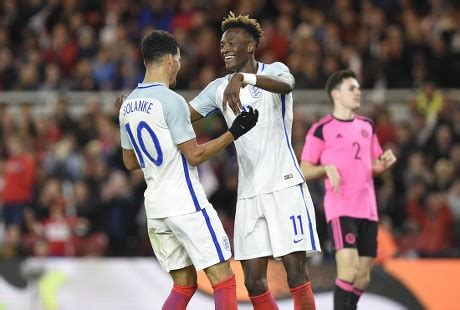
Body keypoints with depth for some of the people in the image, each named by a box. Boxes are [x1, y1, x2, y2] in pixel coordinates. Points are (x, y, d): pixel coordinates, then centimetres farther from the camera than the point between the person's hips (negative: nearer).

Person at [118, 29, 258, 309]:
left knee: (184, 284, 14)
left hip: (155, 207, 8)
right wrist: (233, 134, -6)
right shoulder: (171, 100, -15)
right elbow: (194, 156, -14)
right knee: (223, 280, -4)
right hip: (186, 203, -8)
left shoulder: (128, 105, 10)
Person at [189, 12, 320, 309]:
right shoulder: (219, 88, 13)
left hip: (285, 187, -6)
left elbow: (286, 85, -28)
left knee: (296, 274, -8)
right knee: (254, 282, 2)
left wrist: (243, 78, -46)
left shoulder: (274, 71, -4)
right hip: (248, 194, 6)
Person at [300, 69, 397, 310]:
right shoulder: (321, 129, -3)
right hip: (341, 208, -7)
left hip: (368, 208, 7)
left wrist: (384, 162, 3)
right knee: (348, 270, -19)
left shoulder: (367, 126, 16)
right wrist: (327, 168, -20)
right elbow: (305, 170, -2)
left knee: (363, 277, 7)